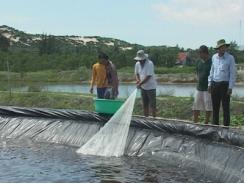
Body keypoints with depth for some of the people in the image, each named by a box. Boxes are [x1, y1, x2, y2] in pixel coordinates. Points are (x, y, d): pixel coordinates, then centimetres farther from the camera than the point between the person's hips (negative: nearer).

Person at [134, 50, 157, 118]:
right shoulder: (137, 64, 1)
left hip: (151, 87, -6)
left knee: (152, 105, -3)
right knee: (145, 105, 13)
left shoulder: (150, 64, -20)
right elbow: (136, 73, 13)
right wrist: (138, 80, -8)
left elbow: (148, 77, -23)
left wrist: (140, 84, -22)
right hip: (143, 87, 6)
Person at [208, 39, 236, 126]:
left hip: (224, 85, -5)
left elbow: (233, 73, -8)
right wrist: (209, 84, 10)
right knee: (215, 107, 10)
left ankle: (226, 125, 5)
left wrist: (230, 87, -12)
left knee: (226, 107, -1)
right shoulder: (214, 57, 8)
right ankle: (215, 125, 20)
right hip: (214, 85, 5)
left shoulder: (230, 58, -7)